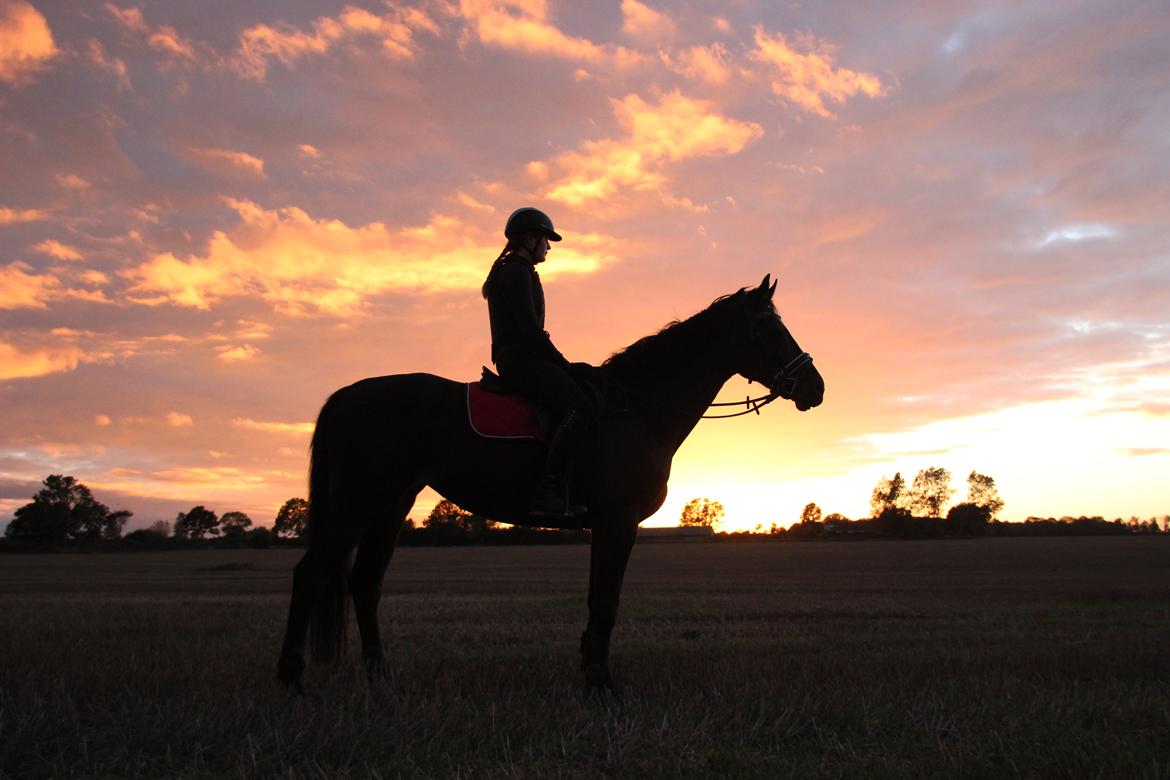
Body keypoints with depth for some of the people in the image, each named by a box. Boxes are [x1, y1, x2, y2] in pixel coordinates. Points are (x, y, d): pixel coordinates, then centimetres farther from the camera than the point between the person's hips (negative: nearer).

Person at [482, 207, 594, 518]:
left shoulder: (516, 272, 25)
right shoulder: (516, 272, -7)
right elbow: (530, 329, -17)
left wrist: (560, 363, 15)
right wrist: (562, 363, -9)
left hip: (518, 358, 11)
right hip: (520, 358, -11)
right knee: (579, 408, -26)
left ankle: (562, 492, 8)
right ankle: (548, 491, -29)